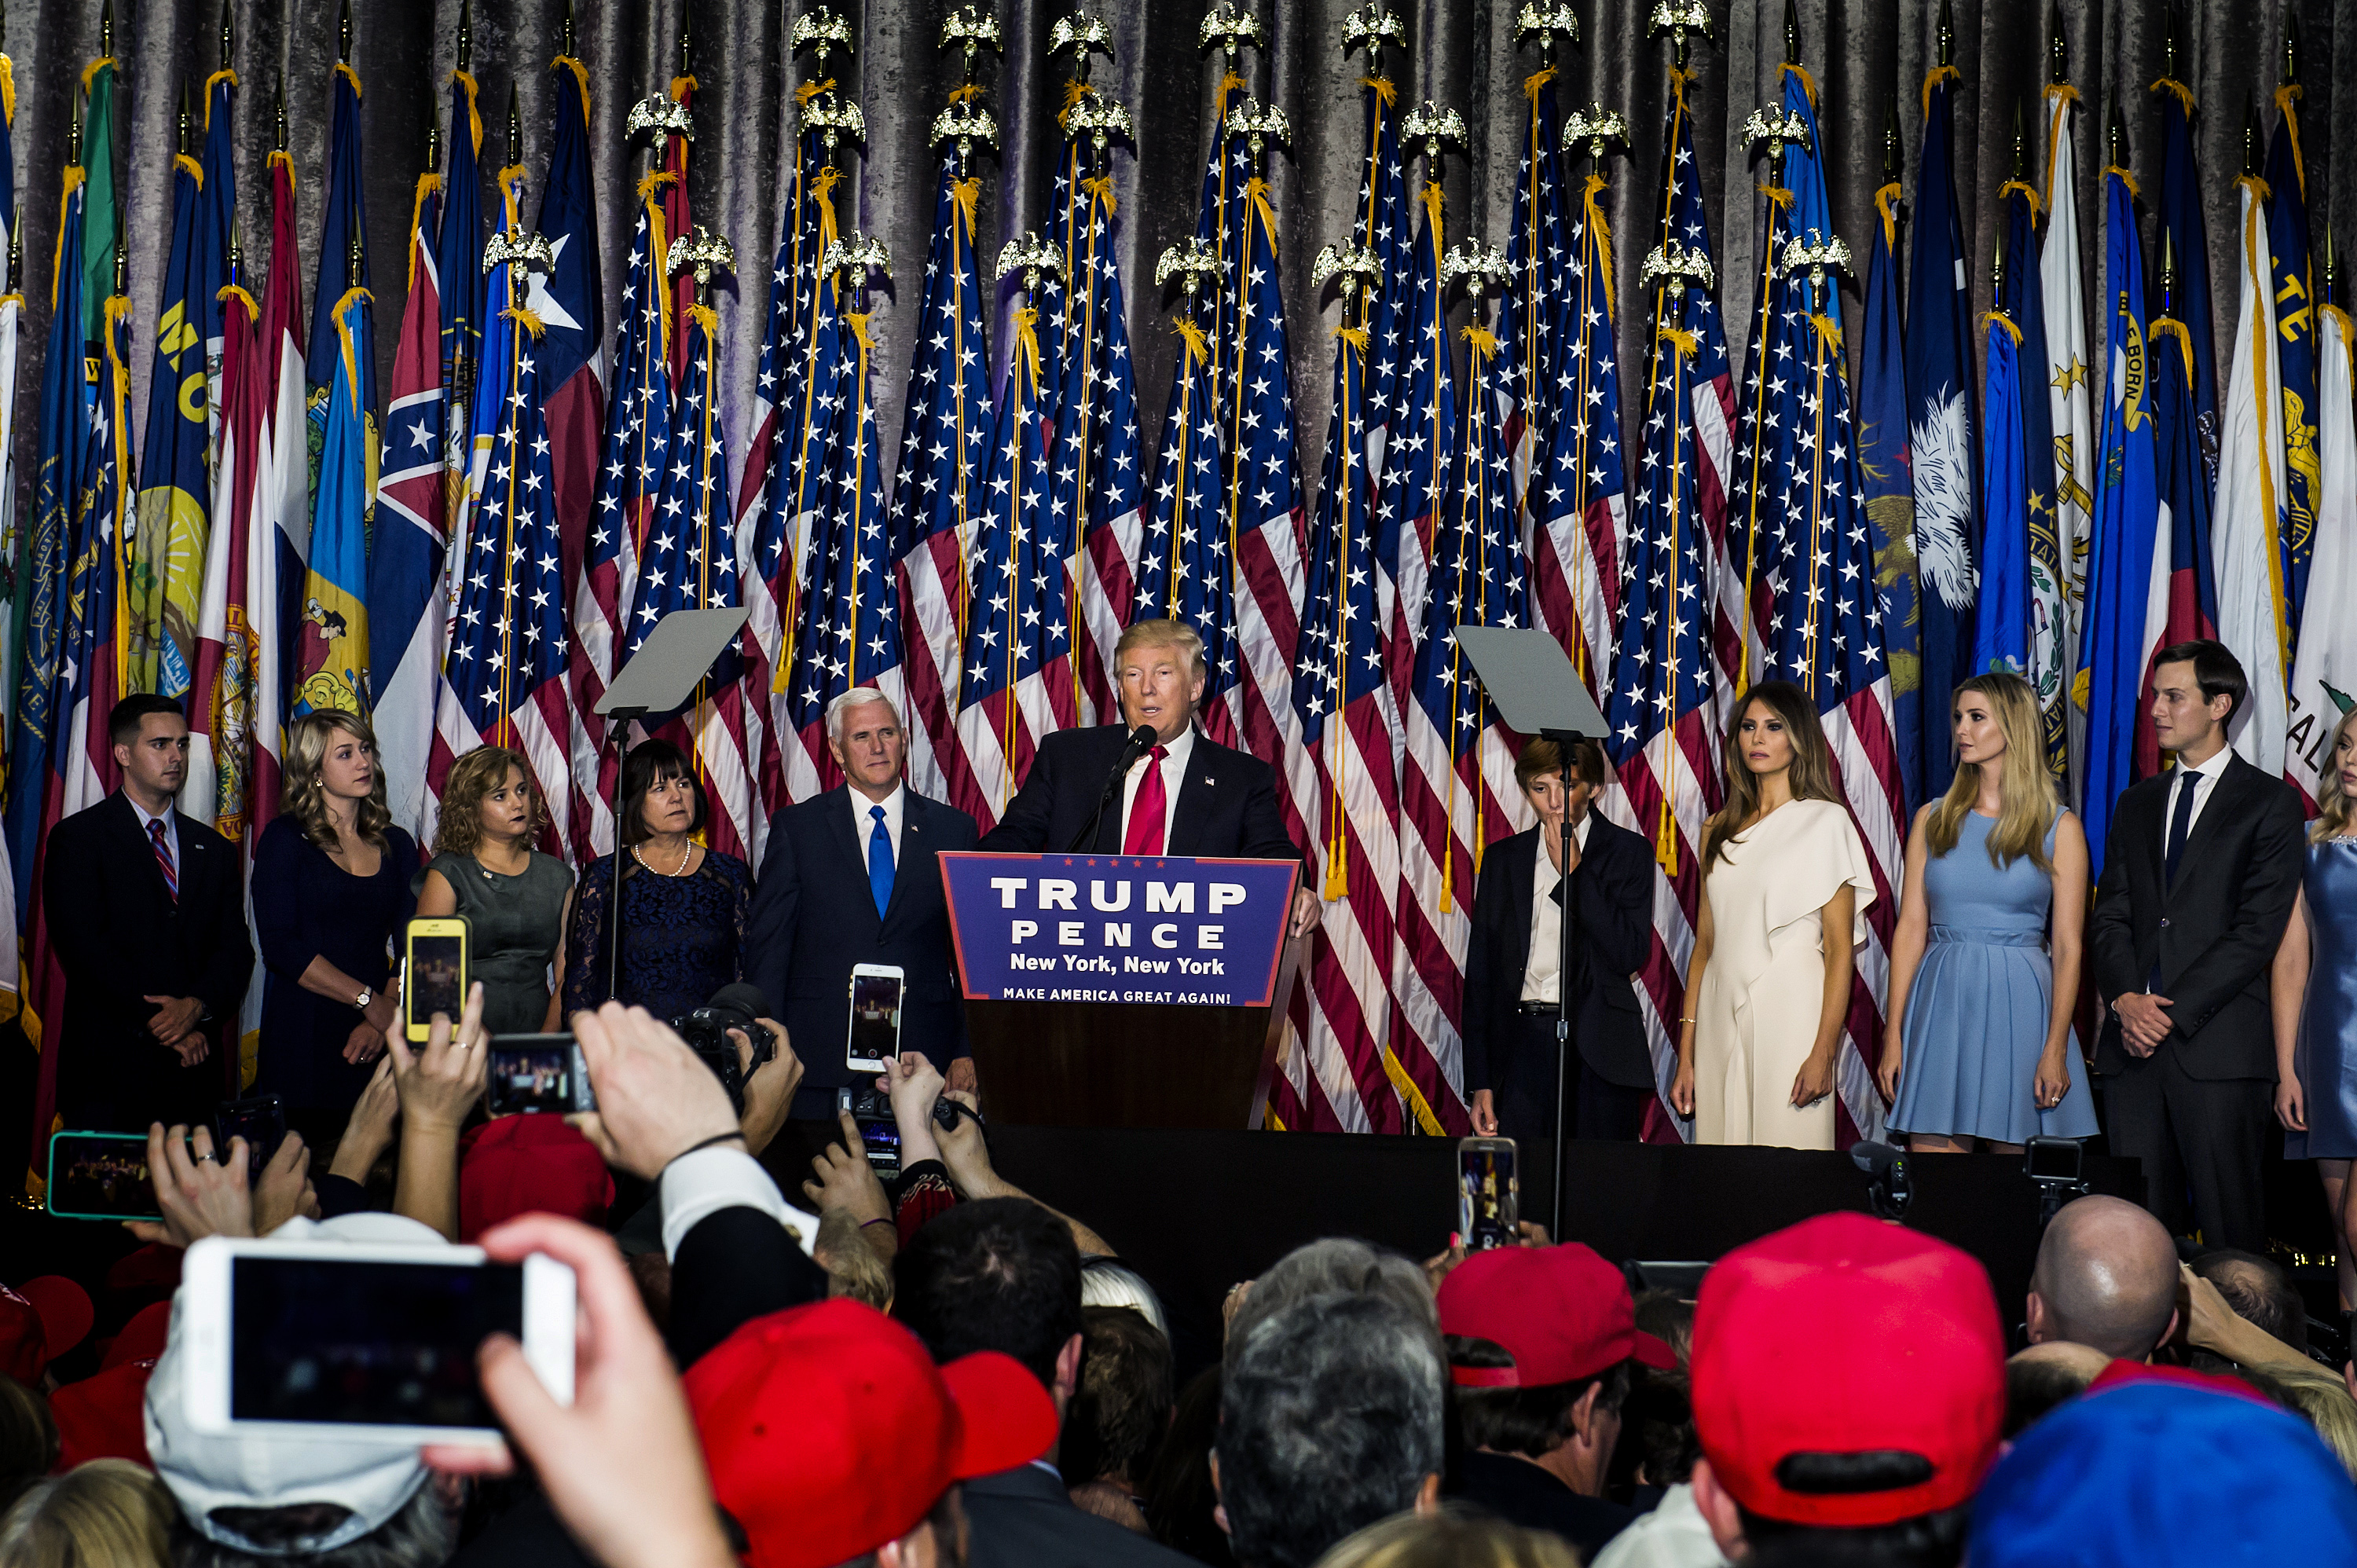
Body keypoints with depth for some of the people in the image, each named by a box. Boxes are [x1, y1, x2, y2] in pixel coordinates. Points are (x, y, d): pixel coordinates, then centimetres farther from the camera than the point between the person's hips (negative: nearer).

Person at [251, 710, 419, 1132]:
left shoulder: (396, 844, 12)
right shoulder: (285, 839, 0)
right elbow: (280, 946, -10)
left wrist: (384, 1022, -12)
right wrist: (372, 1003, -12)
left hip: (375, 1039, 3)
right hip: (301, 1034, -3)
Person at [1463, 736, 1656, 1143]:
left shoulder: (1629, 853, 5)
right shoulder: (1502, 859, 13)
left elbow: (1630, 955, -8)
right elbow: (1480, 970, 12)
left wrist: (1572, 870, -9)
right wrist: (1480, 1082, 6)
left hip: (1599, 1052, -2)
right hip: (1523, 1045, 2)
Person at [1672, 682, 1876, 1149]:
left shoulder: (1826, 821, 0)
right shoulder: (1721, 830, 15)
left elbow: (1840, 950, -5)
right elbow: (1705, 944, 14)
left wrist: (1823, 1053, -14)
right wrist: (1685, 1055, 9)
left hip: (1789, 1017, -5)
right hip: (1722, 1022, 5)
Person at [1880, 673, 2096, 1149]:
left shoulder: (2058, 828, 2)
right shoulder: (1933, 820, 9)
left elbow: (2067, 946, -1)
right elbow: (1910, 929, 7)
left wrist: (2055, 1050, -10)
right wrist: (1893, 1034, 0)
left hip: (2018, 1005, -2)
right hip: (1941, 1002, 2)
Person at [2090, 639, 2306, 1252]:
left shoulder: (2269, 800, 3)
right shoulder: (2138, 803, 20)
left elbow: (2258, 929, -6)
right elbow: (2110, 914, 13)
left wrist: (2173, 1013, -11)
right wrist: (2125, 999, -6)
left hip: (2219, 1044, -5)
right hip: (2133, 1041, 5)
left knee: (2231, 1226, -4)